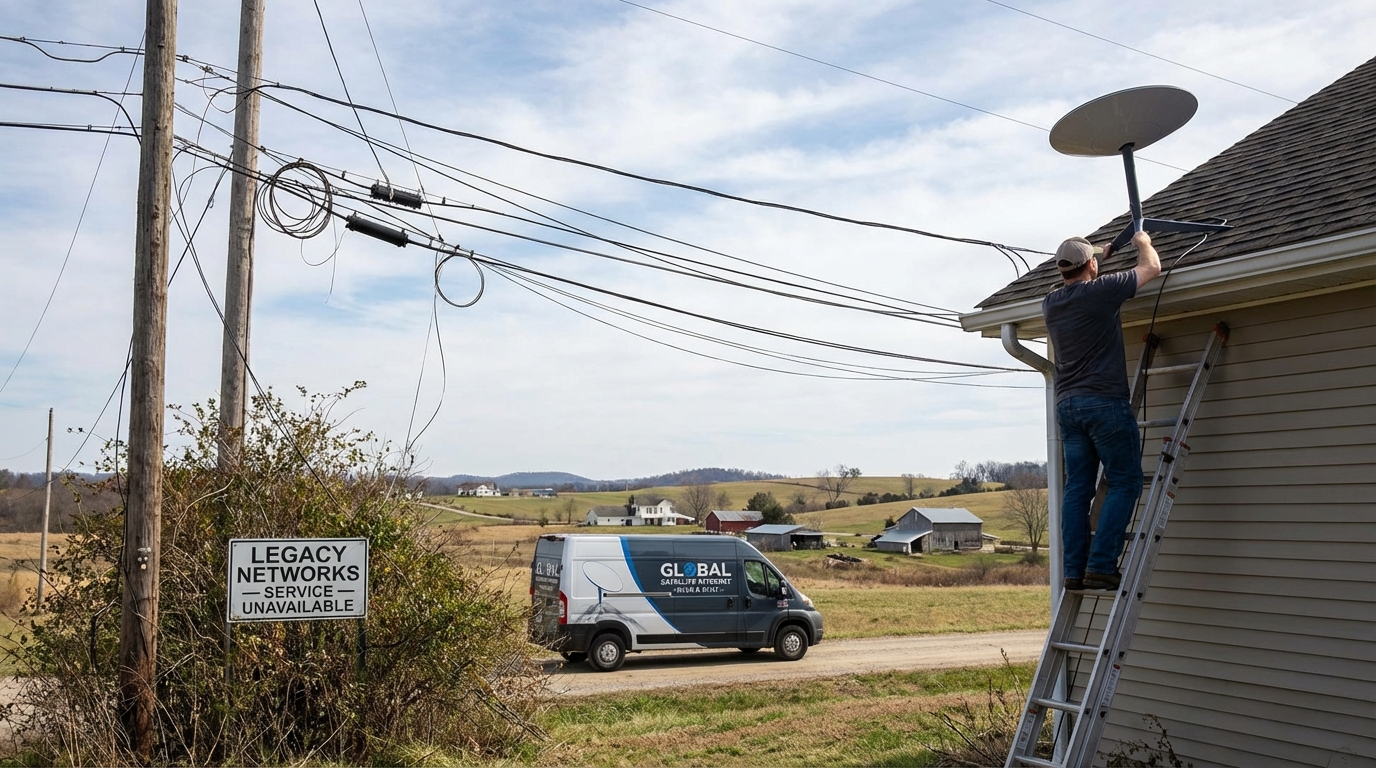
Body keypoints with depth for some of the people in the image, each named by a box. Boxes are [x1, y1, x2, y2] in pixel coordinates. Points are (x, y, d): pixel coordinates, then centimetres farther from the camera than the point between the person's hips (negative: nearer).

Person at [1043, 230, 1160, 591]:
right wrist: (1143, 242, 26)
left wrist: (1098, 257, 45)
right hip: (1104, 400, -6)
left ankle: (1074, 571, 4)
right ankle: (1101, 566, -9)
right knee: (1125, 482, -1)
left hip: (1067, 404, 7)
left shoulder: (1050, 304, 11)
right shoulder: (1101, 291, -7)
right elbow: (1152, 267, 7)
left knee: (1077, 488, 6)